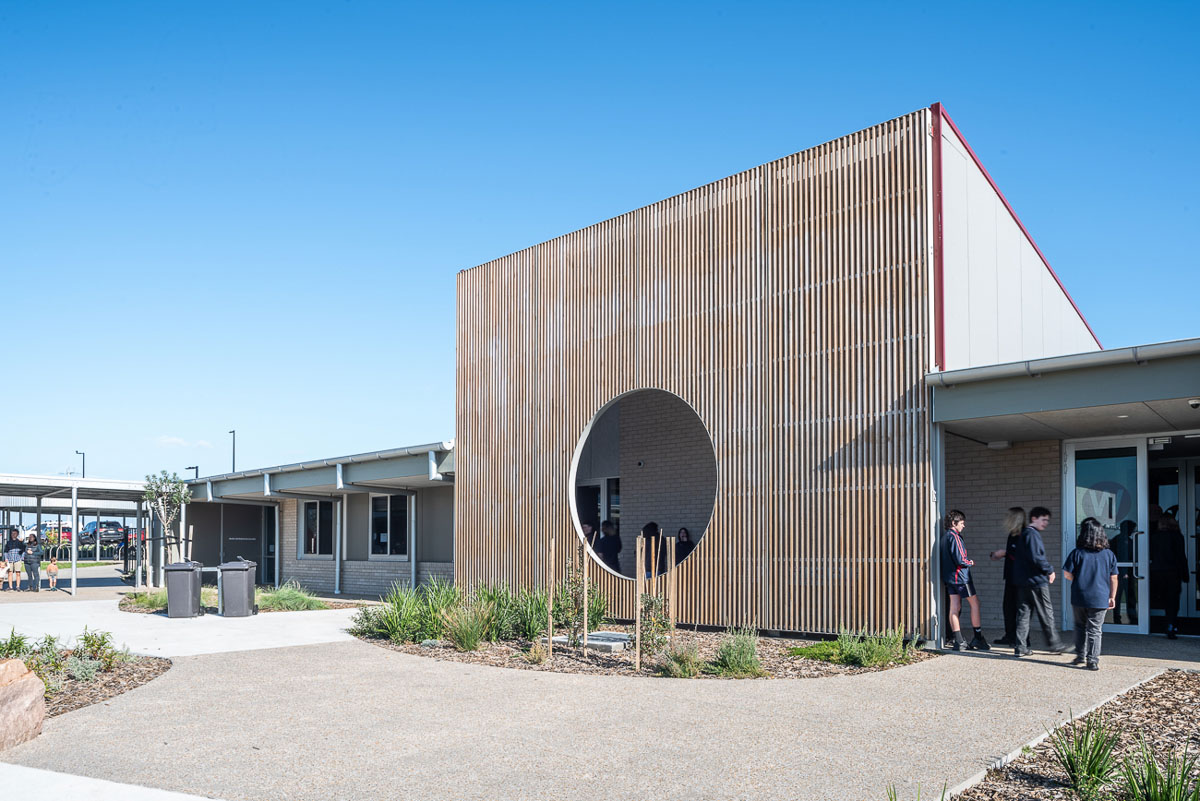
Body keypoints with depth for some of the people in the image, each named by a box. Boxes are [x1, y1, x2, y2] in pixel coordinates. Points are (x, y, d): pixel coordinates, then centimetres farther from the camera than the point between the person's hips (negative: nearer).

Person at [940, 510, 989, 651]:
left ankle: (958, 641, 5)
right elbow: (960, 560, -21)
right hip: (960, 576, -8)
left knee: (954, 607, 5)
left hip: (949, 577, 8)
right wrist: (970, 563, -2)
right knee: (974, 603, 4)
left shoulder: (945, 536, 12)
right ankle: (978, 638, 9)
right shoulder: (954, 537, -16)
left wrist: (965, 562, 10)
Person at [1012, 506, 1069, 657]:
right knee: (1046, 613, 5)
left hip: (1022, 581, 9)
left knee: (1023, 613, 7)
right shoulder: (1032, 534, -14)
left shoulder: (1024, 533, 16)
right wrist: (1050, 570, -8)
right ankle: (1054, 644, 18)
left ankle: (1020, 647, 6)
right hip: (1036, 581, -9)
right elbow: (1036, 558, -22)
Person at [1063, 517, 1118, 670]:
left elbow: (1067, 574, -5)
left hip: (1079, 598, 0)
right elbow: (1113, 578, 2)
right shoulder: (1109, 554, -1)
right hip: (1100, 599, 0)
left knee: (1080, 626, 18)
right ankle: (1093, 661, 2)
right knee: (1095, 630, 4)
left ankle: (1081, 655, 23)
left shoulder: (1077, 553, -7)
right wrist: (1112, 597, 10)